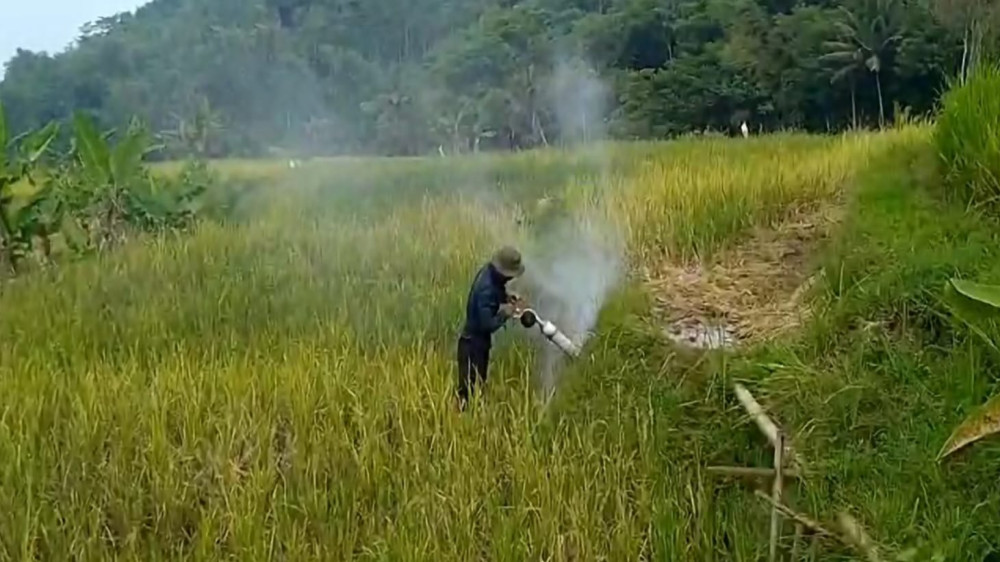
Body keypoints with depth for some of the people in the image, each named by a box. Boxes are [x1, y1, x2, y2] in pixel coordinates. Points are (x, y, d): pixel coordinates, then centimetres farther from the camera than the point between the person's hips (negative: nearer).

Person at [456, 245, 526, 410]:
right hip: (473, 343, -10)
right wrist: (505, 313, -19)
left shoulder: (489, 272, -5)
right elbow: (487, 324, -31)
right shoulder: (486, 289, -32)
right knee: (470, 389, -2)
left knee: (478, 384, 20)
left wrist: (506, 296, -1)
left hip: (478, 341, 10)